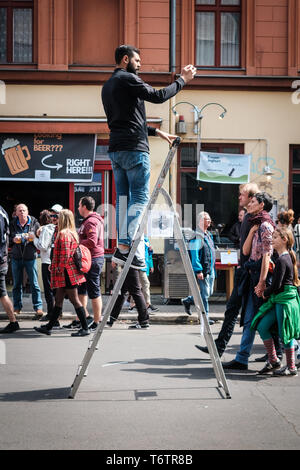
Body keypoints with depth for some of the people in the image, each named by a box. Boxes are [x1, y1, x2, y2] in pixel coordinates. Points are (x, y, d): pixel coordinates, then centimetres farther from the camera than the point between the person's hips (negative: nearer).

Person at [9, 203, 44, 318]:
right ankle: (17, 307, 17)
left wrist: (33, 238, -17)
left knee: (34, 284, -3)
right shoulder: (12, 224, 4)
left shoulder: (34, 223, 0)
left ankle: (38, 307, 1)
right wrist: (13, 240, -11)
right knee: (17, 284, 8)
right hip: (16, 257, 2)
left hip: (30, 257, -2)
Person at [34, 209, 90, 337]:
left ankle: (85, 328, 0)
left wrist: (60, 268, -12)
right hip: (67, 273, 10)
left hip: (67, 272, -10)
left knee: (74, 300, -5)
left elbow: (65, 254, -22)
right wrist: (54, 265, 20)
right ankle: (49, 327, 21)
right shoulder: (72, 233, 15)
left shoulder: (64, 234, -15)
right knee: (58, 299, 14)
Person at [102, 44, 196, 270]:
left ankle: (123, 246, 3)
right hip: (134, 149, -9)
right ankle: (126, 248, -15)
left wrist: (156, 131, 29)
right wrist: (183, 80, 2)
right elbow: (158, 96, -10)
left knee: (123, 197, 7)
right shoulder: (128, 79, -5)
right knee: (140, 198, -8)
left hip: (116, 149, 9)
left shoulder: (107, 86, 23)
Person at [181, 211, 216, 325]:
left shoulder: (208, 235, 16)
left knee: (209, 292, 13)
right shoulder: (197, 236, -14)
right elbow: (194, 255, -18)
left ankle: (187, 301, 30)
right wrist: (198, 270, -22)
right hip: (202, 270, -9)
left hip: (210, 269, 9)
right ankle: (205, 317, 4)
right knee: (205, 294, -5)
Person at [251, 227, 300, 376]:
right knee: (262, 326, 8)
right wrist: (268, 293, 13)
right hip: (278, 300, 10)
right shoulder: (287, 257, 12)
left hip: (285, 301, -10)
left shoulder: (282, 260, -17)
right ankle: (273, 361, 15)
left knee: (285, 334, 0)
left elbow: (276, 285, -19)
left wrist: (265, 293, -2)